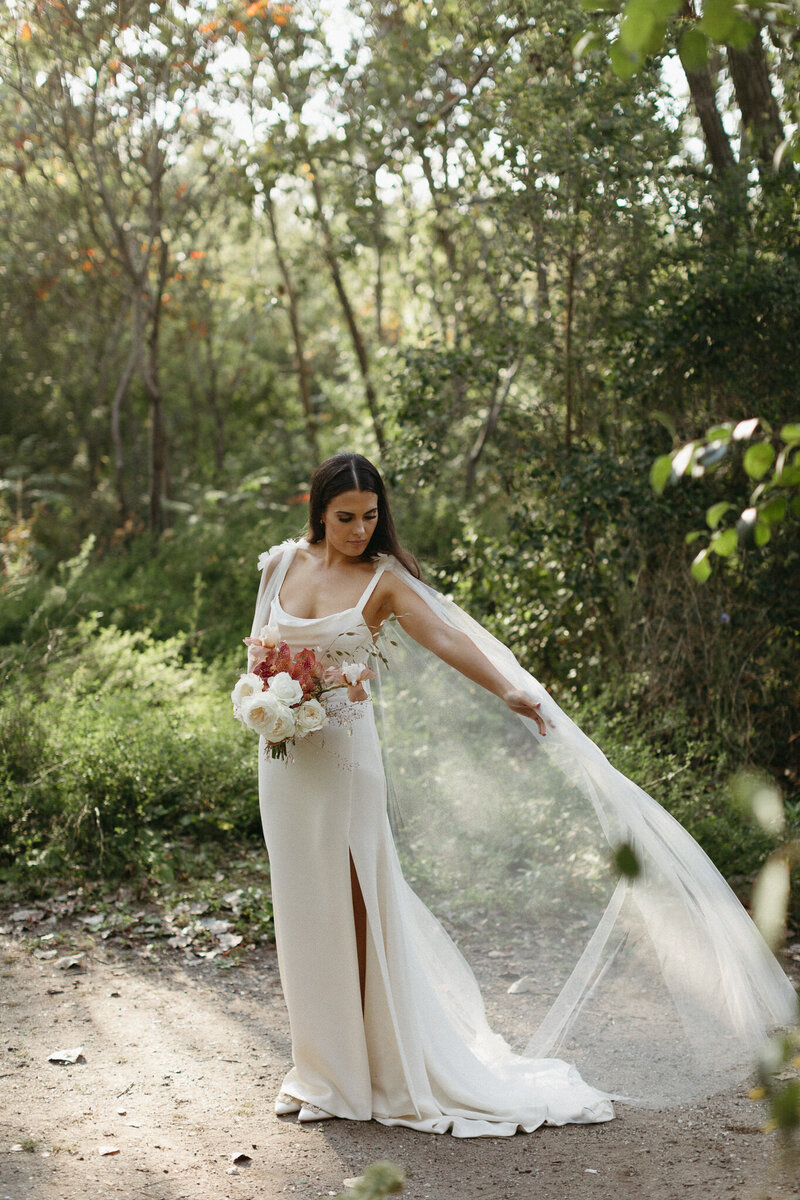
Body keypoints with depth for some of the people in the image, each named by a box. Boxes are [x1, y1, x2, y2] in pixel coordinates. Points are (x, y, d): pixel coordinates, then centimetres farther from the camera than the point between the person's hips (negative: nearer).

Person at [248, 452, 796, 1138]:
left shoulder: (382, 581, -4)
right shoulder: (283, 564, 6)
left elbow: (445, 639, -16)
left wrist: (508, 693, -30)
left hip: (347, 753, -3)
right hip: (286, 755, 4)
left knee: (348, 907, -2)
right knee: (301, 906, 9)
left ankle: (368, 1062, 12)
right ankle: (320, 1064, 23)